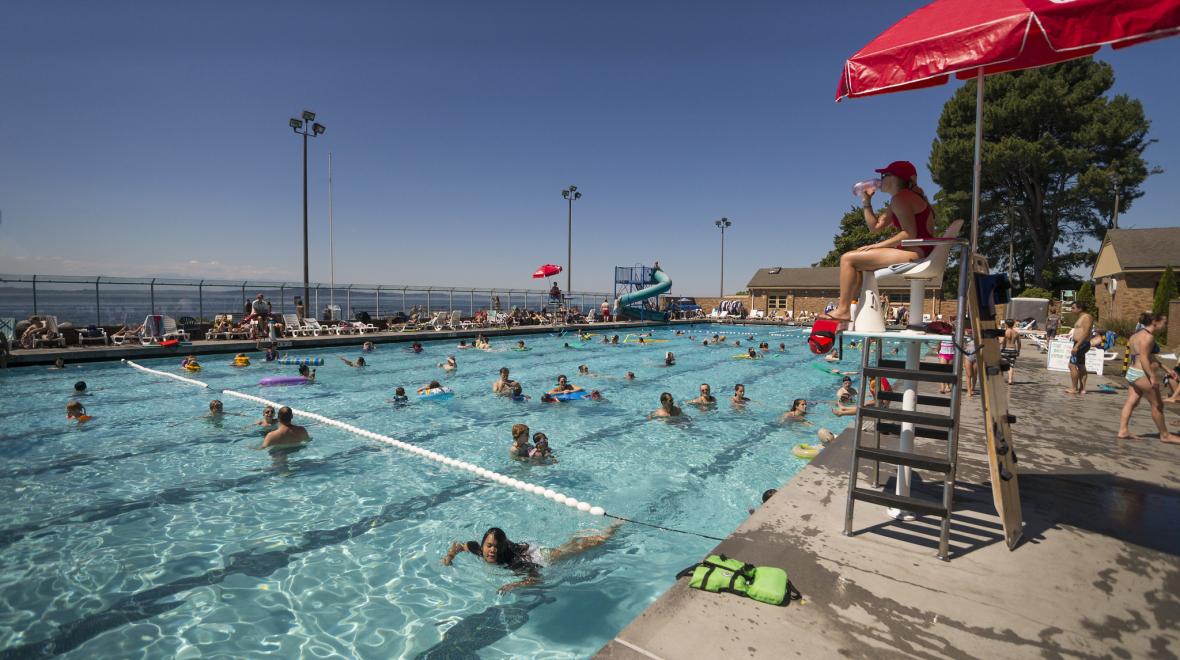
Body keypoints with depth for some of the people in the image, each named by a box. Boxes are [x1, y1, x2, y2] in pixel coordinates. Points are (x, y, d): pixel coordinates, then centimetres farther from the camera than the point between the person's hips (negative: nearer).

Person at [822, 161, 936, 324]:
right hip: (914, 252, 11)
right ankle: (846, 304, 12)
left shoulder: (900, 198, -9)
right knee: (857, 261, 20)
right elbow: (875, 227, 24)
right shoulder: (903, 198, 24)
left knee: (848, 258, -15)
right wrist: (866, 202, 21)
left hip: (914, 252, -11)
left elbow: (910, 234, -20)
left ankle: (843, 310, -15)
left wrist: (877, 245, -18)